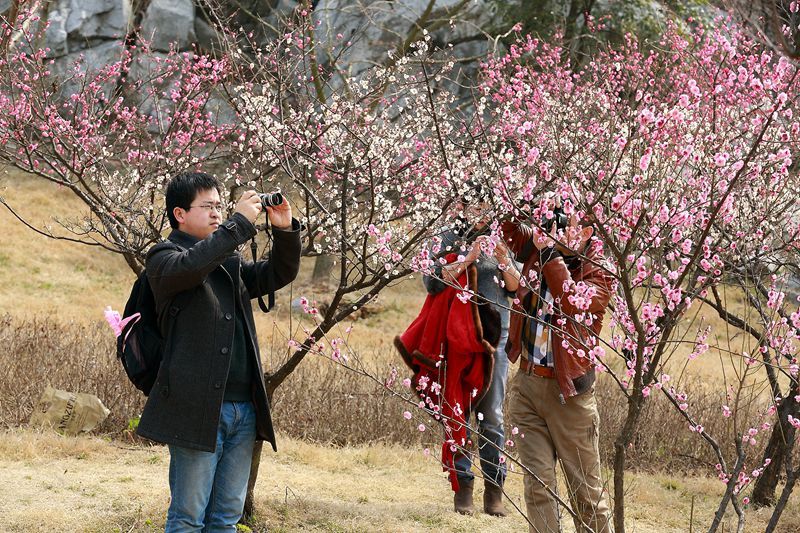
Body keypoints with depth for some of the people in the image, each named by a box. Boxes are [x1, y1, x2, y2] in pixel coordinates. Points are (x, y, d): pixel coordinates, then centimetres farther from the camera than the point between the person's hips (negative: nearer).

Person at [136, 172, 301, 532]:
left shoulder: (230, 263, 22)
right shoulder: (164, 258, 0)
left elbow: (280, 273, 22)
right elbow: (190, 266, -22)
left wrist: (285, 230, 4)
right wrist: (240, 222, -19)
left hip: (244, 407, 7)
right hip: (197, 409, -7)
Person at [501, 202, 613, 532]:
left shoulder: (598, 275, -8)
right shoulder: (539, 250, 5)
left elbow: (573, 301, -25)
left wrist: (553, 253, -25)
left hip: (567, 390, -4)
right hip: (527, 383, 4)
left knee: (586, 489, 3)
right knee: (538, 487, 3)